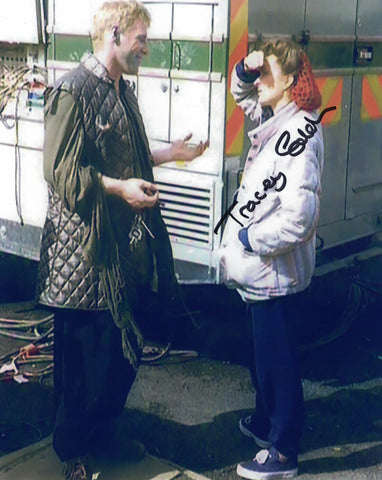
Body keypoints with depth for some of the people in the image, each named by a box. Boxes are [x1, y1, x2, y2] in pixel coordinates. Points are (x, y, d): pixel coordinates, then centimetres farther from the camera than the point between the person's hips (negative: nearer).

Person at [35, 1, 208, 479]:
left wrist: (169, 153, 16)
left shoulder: (123, 91, 14)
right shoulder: (72, 90, -14)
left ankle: (103, 429, 35)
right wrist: (119, 187, -24)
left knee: (125, 346, 16)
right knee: (83, 353, 4)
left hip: (127, 245, 9)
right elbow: (59, 170, -18)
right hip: (85, 247, -8)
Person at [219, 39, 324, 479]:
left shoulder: (299, 133, -23)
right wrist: (244, 68, 4)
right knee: (262, 355, 25)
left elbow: (299, 215, -31)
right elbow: (243, 94, 27)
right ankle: (265, 422, 44)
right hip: (260, 268, 10)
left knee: (276, 360, 4)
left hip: (275, 271, -10)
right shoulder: (274, 119, 5)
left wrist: (250, 238, -17)